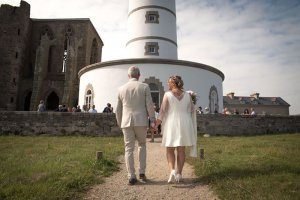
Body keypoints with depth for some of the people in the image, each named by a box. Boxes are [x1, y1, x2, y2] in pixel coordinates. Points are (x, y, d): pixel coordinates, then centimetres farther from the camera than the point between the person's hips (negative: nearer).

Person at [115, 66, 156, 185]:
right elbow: (149, 105, -6)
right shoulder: (144, 87, 1)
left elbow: (118, 109, 12)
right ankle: (142, 172, 11)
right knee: (142, 145, 17)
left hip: (127, 122, 1)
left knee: (129, 149, 6)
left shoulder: (121, 89, 8)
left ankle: (132, 177, 4)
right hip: (141, 121, -1)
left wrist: (119, 123, 23)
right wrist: (153, 120, -3)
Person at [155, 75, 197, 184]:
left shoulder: (167, 95, -7)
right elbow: (192, 111, 6)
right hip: (184, 125, 3)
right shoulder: (187, 95, 2)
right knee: (181, 150, 10)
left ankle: (172, 171, -9)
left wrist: (156, 125, -5)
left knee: (170, 150, 9)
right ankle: (179, 174, 10)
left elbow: (162, 112, -10)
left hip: (171, 125, -2)